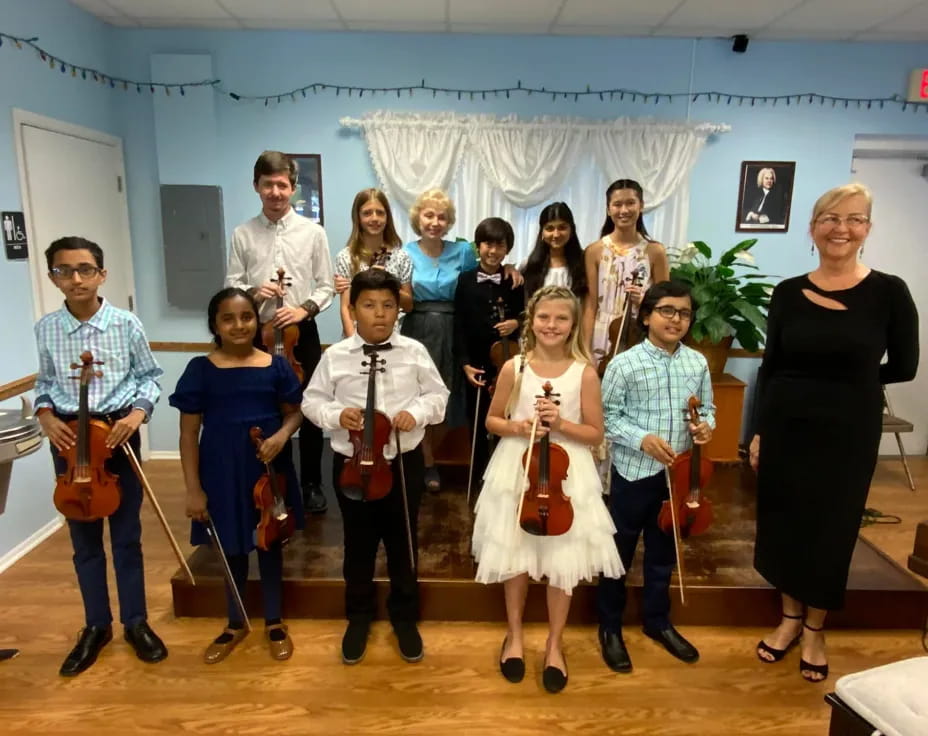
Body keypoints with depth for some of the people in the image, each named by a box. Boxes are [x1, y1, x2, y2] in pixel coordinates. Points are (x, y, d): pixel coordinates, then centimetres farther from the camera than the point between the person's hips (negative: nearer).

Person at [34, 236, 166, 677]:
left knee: (126, 535, 9)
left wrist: (138, 412, -14)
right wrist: (45, 415, -7)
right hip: (69, 440, 2)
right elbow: (44, 383, 10)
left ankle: (135, 622, 27)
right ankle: (96, 626, 32)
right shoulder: (46, 329, -2)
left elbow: (149, 376, 1)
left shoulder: (126, 324, -7)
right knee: (83, 538, 14)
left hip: (118, 435, -2)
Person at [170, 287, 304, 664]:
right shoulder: (200, 370, -7)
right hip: (222, 470, 0)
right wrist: (193, 488, -8)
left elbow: (295, 411, 6)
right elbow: (189, 433, -5)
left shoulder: (276, 365, -4)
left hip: (268, 468, 1)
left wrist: (282, 435, -16)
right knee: (232, 548, 16)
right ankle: (235, 624, 38)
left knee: (269, 543, 15)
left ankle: (274, 623, 34)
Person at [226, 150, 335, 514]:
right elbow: (231, 285, 3)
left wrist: (305, 308, -17)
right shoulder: (242, 235, 0)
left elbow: (326, 286, 0)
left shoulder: (313, 232, -1)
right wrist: (253, 293, -17)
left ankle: (311, 485, 28)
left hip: (302, 333, 0)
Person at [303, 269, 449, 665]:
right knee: (358, 545, 16)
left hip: (404, 461, 0)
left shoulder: (415, 352, -4)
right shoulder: (335, 355, -5)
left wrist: (418, 412, -17)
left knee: (403, 543, 15)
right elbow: (311, 400, 2)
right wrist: (335, 414, -17)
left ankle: (405, 616, 37)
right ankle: (359, 617, 39)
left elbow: (438, 394, 2)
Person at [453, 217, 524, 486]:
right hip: (476, 364, 0)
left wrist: (516, 323, -14)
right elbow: (459, 326, -2)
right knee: (478, 424, 11)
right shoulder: (465, 280, 1)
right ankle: (479, 477, 26)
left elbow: (522, 318, 10)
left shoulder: (514, 282, 3)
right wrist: (465, 363, -11)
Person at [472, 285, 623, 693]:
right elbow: (492, 420, 5)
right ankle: (515, 635, 36)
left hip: (567, 475, -1)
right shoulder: (514, 368, -4)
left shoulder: (584, 373, -6)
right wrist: (518, 426, -15)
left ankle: (554, 644, 31)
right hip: (517, 471, 1)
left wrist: (561, 423, -19)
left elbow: (595, 433, -2)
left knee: (562, 563, 8)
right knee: (515, 556, 13)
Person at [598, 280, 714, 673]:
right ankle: (610, 628, 29)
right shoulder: (624, 364, -12)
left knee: (663, 552, 21)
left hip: (677, 474, 4)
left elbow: (708, 408, 11)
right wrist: (641, 438, -22)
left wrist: (705, 426, -10)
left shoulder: (698, 363, 1)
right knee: (618, 553, 10)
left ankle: (657, 621, 41)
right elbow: (607, 416, -10)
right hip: (633, 473, -4)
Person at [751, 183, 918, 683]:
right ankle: (790, 616, 35)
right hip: (786, 426, 2)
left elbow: (903, 367, 1)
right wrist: (759, 431, 2)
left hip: (848, 433, -2)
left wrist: (849, 383, 1)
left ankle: (815, 629, 32)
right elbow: (770, 367, 3)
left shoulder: (889, 292, -7)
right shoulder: (787, 293, -1)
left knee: (831, 529, 11)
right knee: (784, 522, 13)